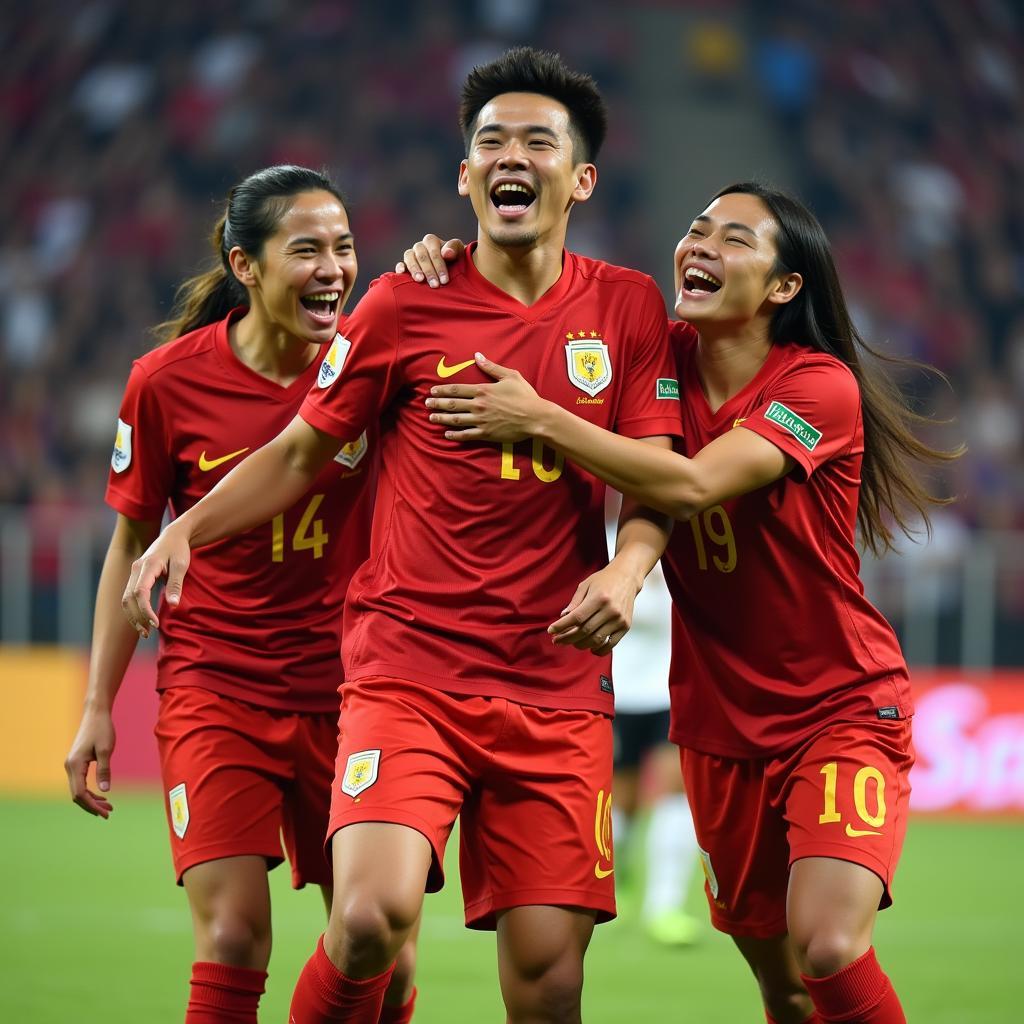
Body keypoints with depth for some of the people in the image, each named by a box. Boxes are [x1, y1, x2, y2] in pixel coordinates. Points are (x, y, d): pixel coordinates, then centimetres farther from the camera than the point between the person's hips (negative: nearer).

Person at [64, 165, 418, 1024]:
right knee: (233, 936, -16)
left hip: (345, 687, 2)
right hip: (213, 686, -2)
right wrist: (98, 710, 4)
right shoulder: (168, 382, -6)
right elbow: (133, 545, 5)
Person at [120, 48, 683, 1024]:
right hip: (406, 671, -2)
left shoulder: (627, 307, 7)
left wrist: (627, 571, -15)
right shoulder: (404, 305, 3)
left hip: (558, 689, 2)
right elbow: (302, 451, 12)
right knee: (373, 915, -24)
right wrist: (186, 529, -1)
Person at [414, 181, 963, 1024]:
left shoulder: (820, 387, -17)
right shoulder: (660, 357, -1)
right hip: (723, 723, 5)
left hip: (843, 709, -5)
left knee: (829, 946, -25)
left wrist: (540, 419, -29)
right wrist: (450, 265, -9)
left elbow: (692, 485, -31)